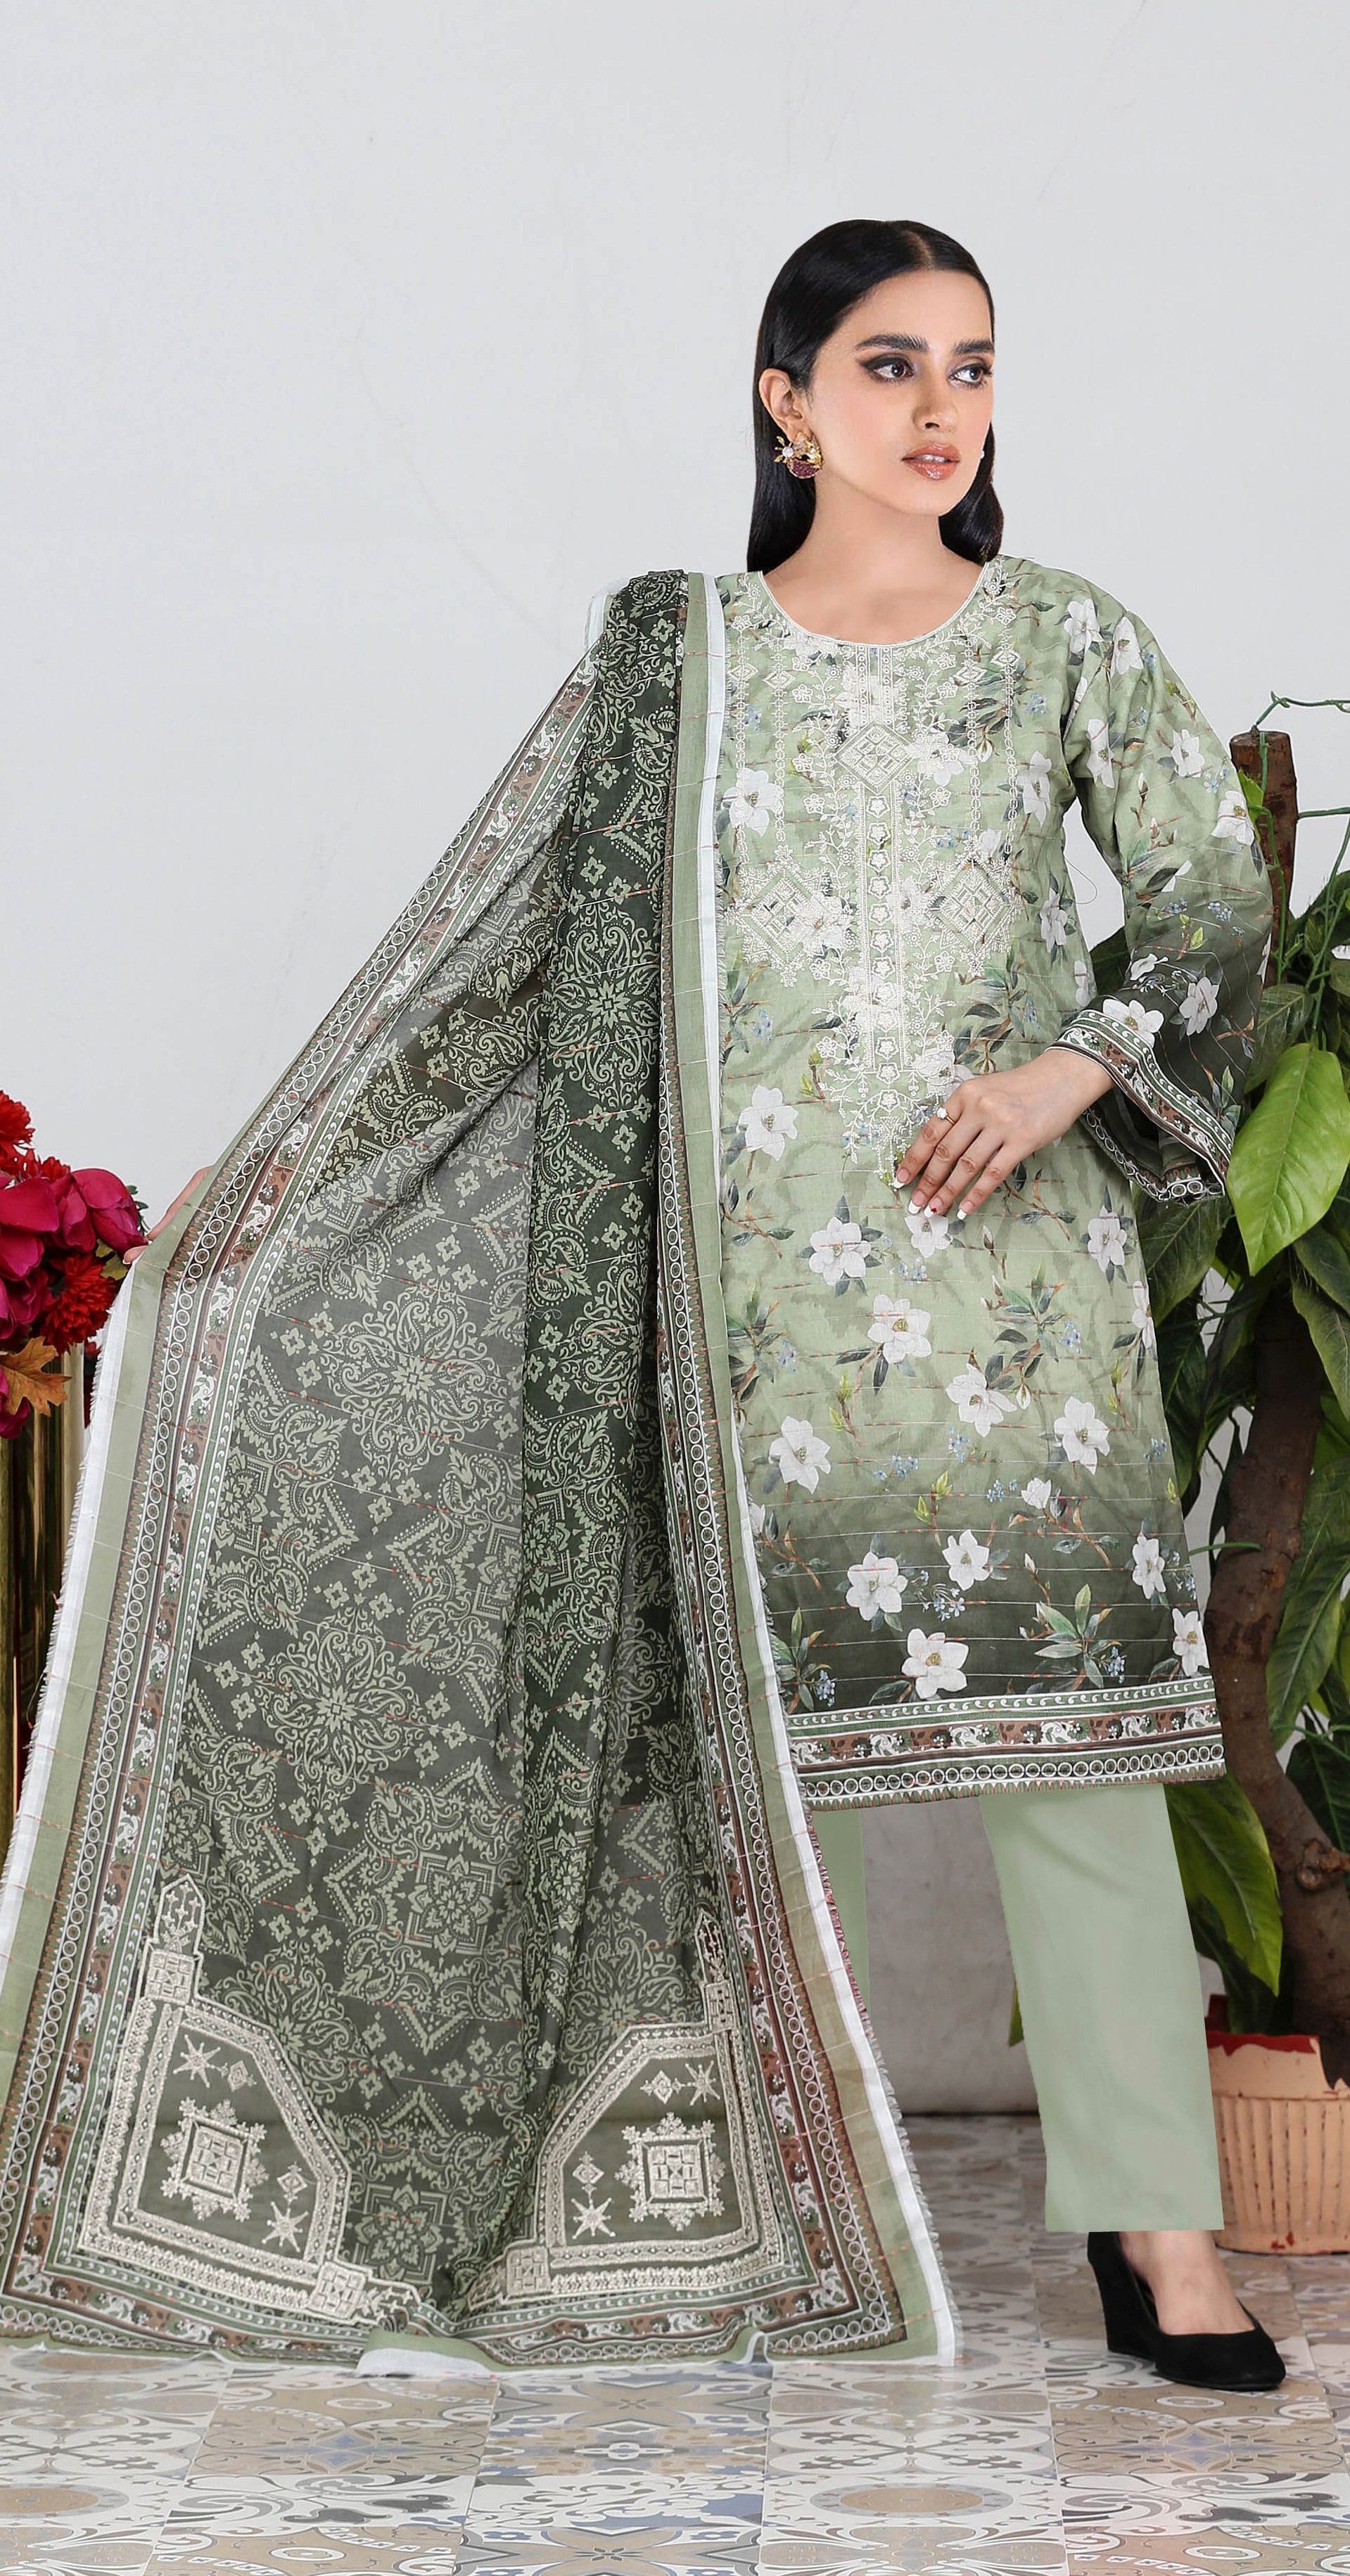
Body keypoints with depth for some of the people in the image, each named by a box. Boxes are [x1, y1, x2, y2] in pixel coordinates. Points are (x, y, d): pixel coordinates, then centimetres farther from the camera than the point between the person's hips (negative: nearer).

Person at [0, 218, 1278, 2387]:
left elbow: (1217, 896, 7)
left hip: (1012, 1251, 0)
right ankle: (790, 2196, 16)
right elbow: (493, 921, 8)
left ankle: (1156, 2225, 1)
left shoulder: (1070, 639, 7)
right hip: (761, 1256, 1)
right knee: (750, 1701, 3)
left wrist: (1072, 1066, -11)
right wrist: (274, 1168, 7)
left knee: (1058, 1711, -5)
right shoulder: (674, 651, 8)